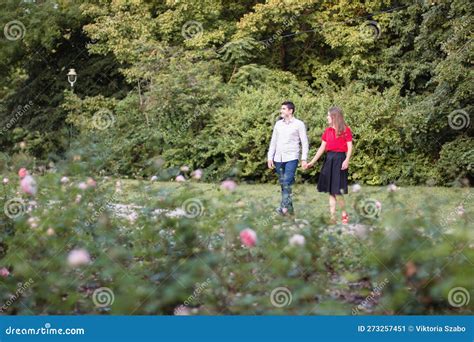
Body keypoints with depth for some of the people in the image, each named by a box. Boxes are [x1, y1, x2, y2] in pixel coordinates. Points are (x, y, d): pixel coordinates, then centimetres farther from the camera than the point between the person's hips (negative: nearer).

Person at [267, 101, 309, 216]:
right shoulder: (278, 124, 13)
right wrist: (270, 157, 9)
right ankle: (290, 208, 15)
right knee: (283, 184, 7)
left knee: (287, 183, -18)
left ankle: (284, 207, -23)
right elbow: (273, 141, 16)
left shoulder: (299, 124, -1)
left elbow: (304, 142, -2)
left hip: (291, 158, -5)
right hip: (278, 159, 5)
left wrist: (304, 159, -10)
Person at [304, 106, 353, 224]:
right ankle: (332, 218, 10)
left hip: (339, 159, -6)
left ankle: (344, 214, 10)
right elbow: (322, 148, 15)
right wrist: (312, 162, 13)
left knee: (337, 191, -8)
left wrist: (347, 160, -22)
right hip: (329, 159, 6)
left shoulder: (346, 130, -4)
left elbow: (349, 147, -7)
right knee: (331, 191, 7)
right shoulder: (327, 131, 12)